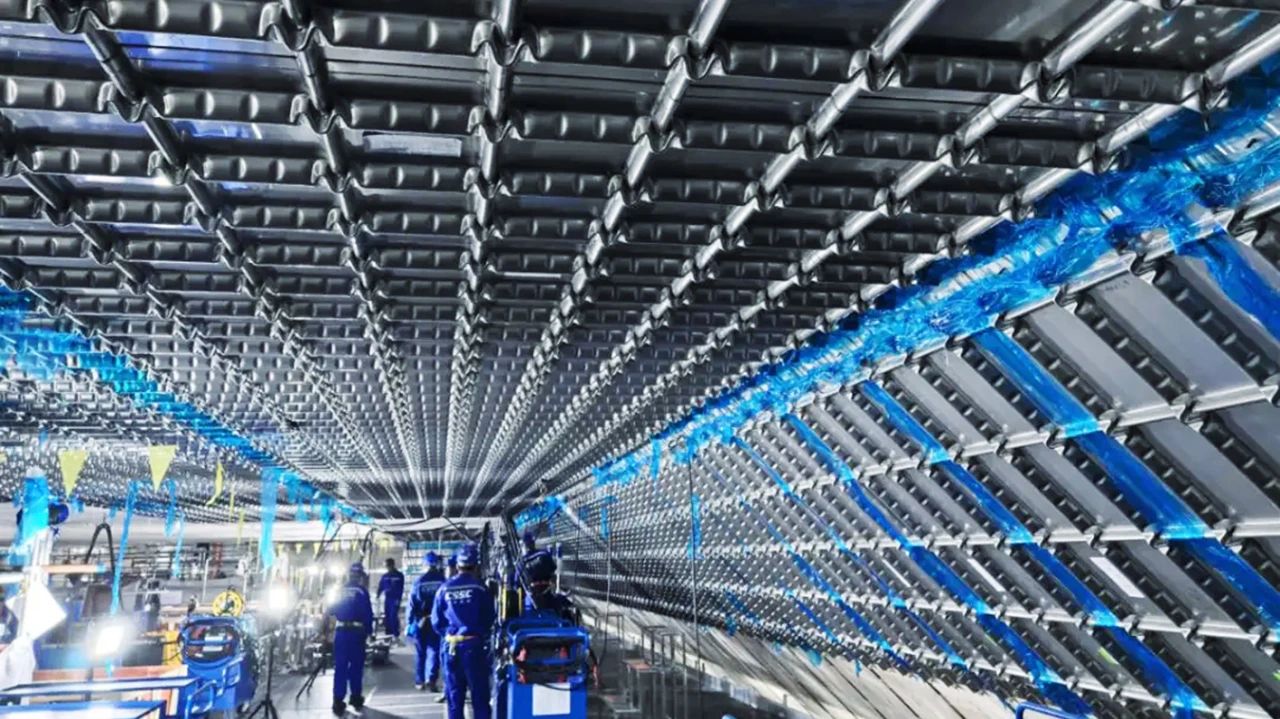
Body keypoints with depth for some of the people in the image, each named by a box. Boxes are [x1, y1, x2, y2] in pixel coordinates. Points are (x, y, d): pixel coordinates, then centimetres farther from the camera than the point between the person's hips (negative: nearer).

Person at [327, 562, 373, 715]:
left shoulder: (340, 591, 7)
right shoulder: (362, 592, -4)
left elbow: (331, 611, 10)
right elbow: (368, 614, -7)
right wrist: (369, 631, 1)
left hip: (340, 632, 2)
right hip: (357, 632, -2)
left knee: (340, 667, 3)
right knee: (356, 666, 10)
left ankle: (338, 701, -3)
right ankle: (356, 698, 17)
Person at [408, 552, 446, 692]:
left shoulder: (419, 581, -6)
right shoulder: (442, 580, -6)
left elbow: (412, 603, -4)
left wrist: (410, 622, 2)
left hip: (420, 621, 1)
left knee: (420, 652, 13)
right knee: (434, 650, 4)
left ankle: (420, 681, 17)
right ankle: (431, 678, -11)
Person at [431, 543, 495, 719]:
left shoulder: (445, 589, -2)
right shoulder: (480, 589, -10)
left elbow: (436, 621, 3)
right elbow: (490, 619, -2)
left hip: (452, 647, 3)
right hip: (474, 646, -3)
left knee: (454, 697, 11)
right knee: (480, 697, 4)